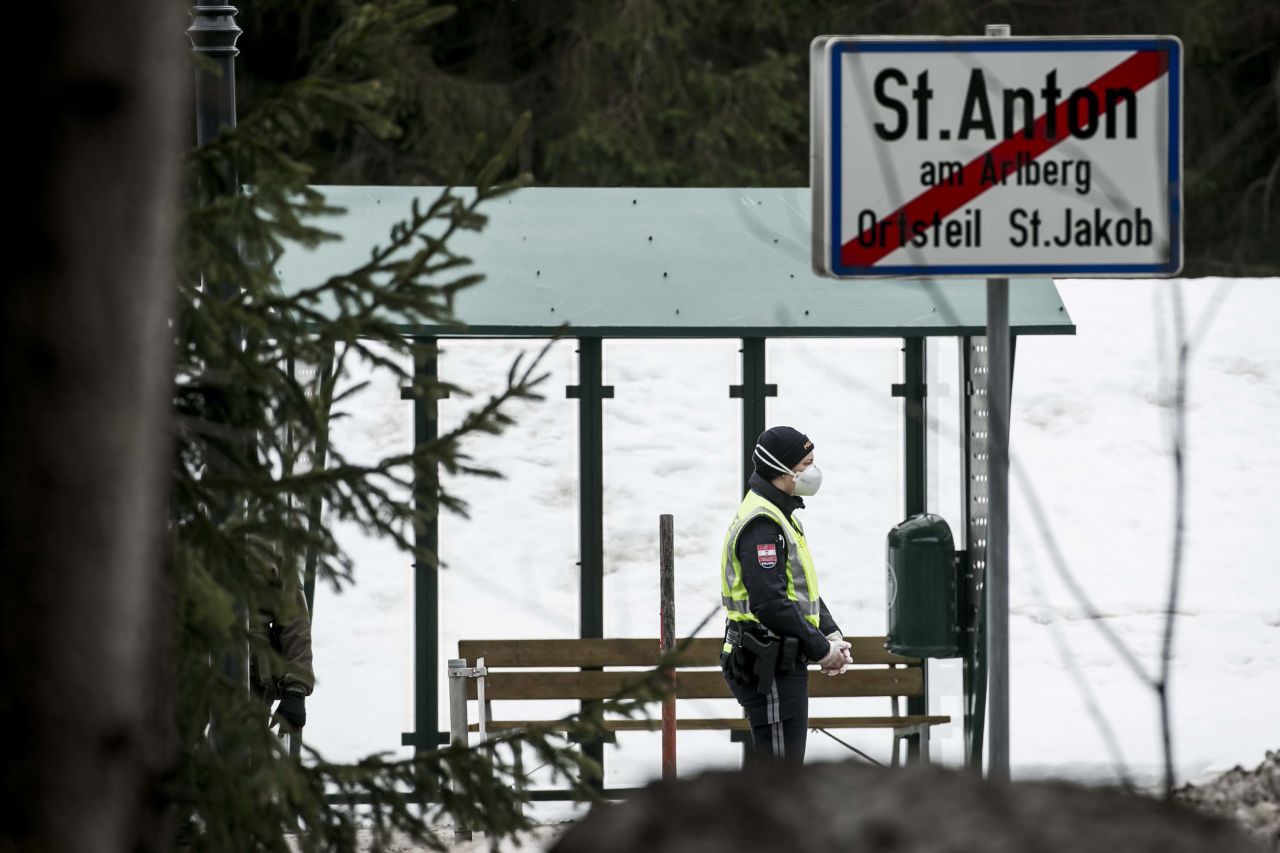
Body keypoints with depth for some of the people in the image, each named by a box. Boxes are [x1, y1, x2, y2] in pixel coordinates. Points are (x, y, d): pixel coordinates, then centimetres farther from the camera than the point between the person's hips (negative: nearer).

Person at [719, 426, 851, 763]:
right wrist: (820, 649, -18)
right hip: (770, 669, -11)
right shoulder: (761, 524, -18)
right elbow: (771, 604, -26)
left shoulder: (781, 517, 17)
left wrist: (831, 634, 8)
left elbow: (803, 590, 24)